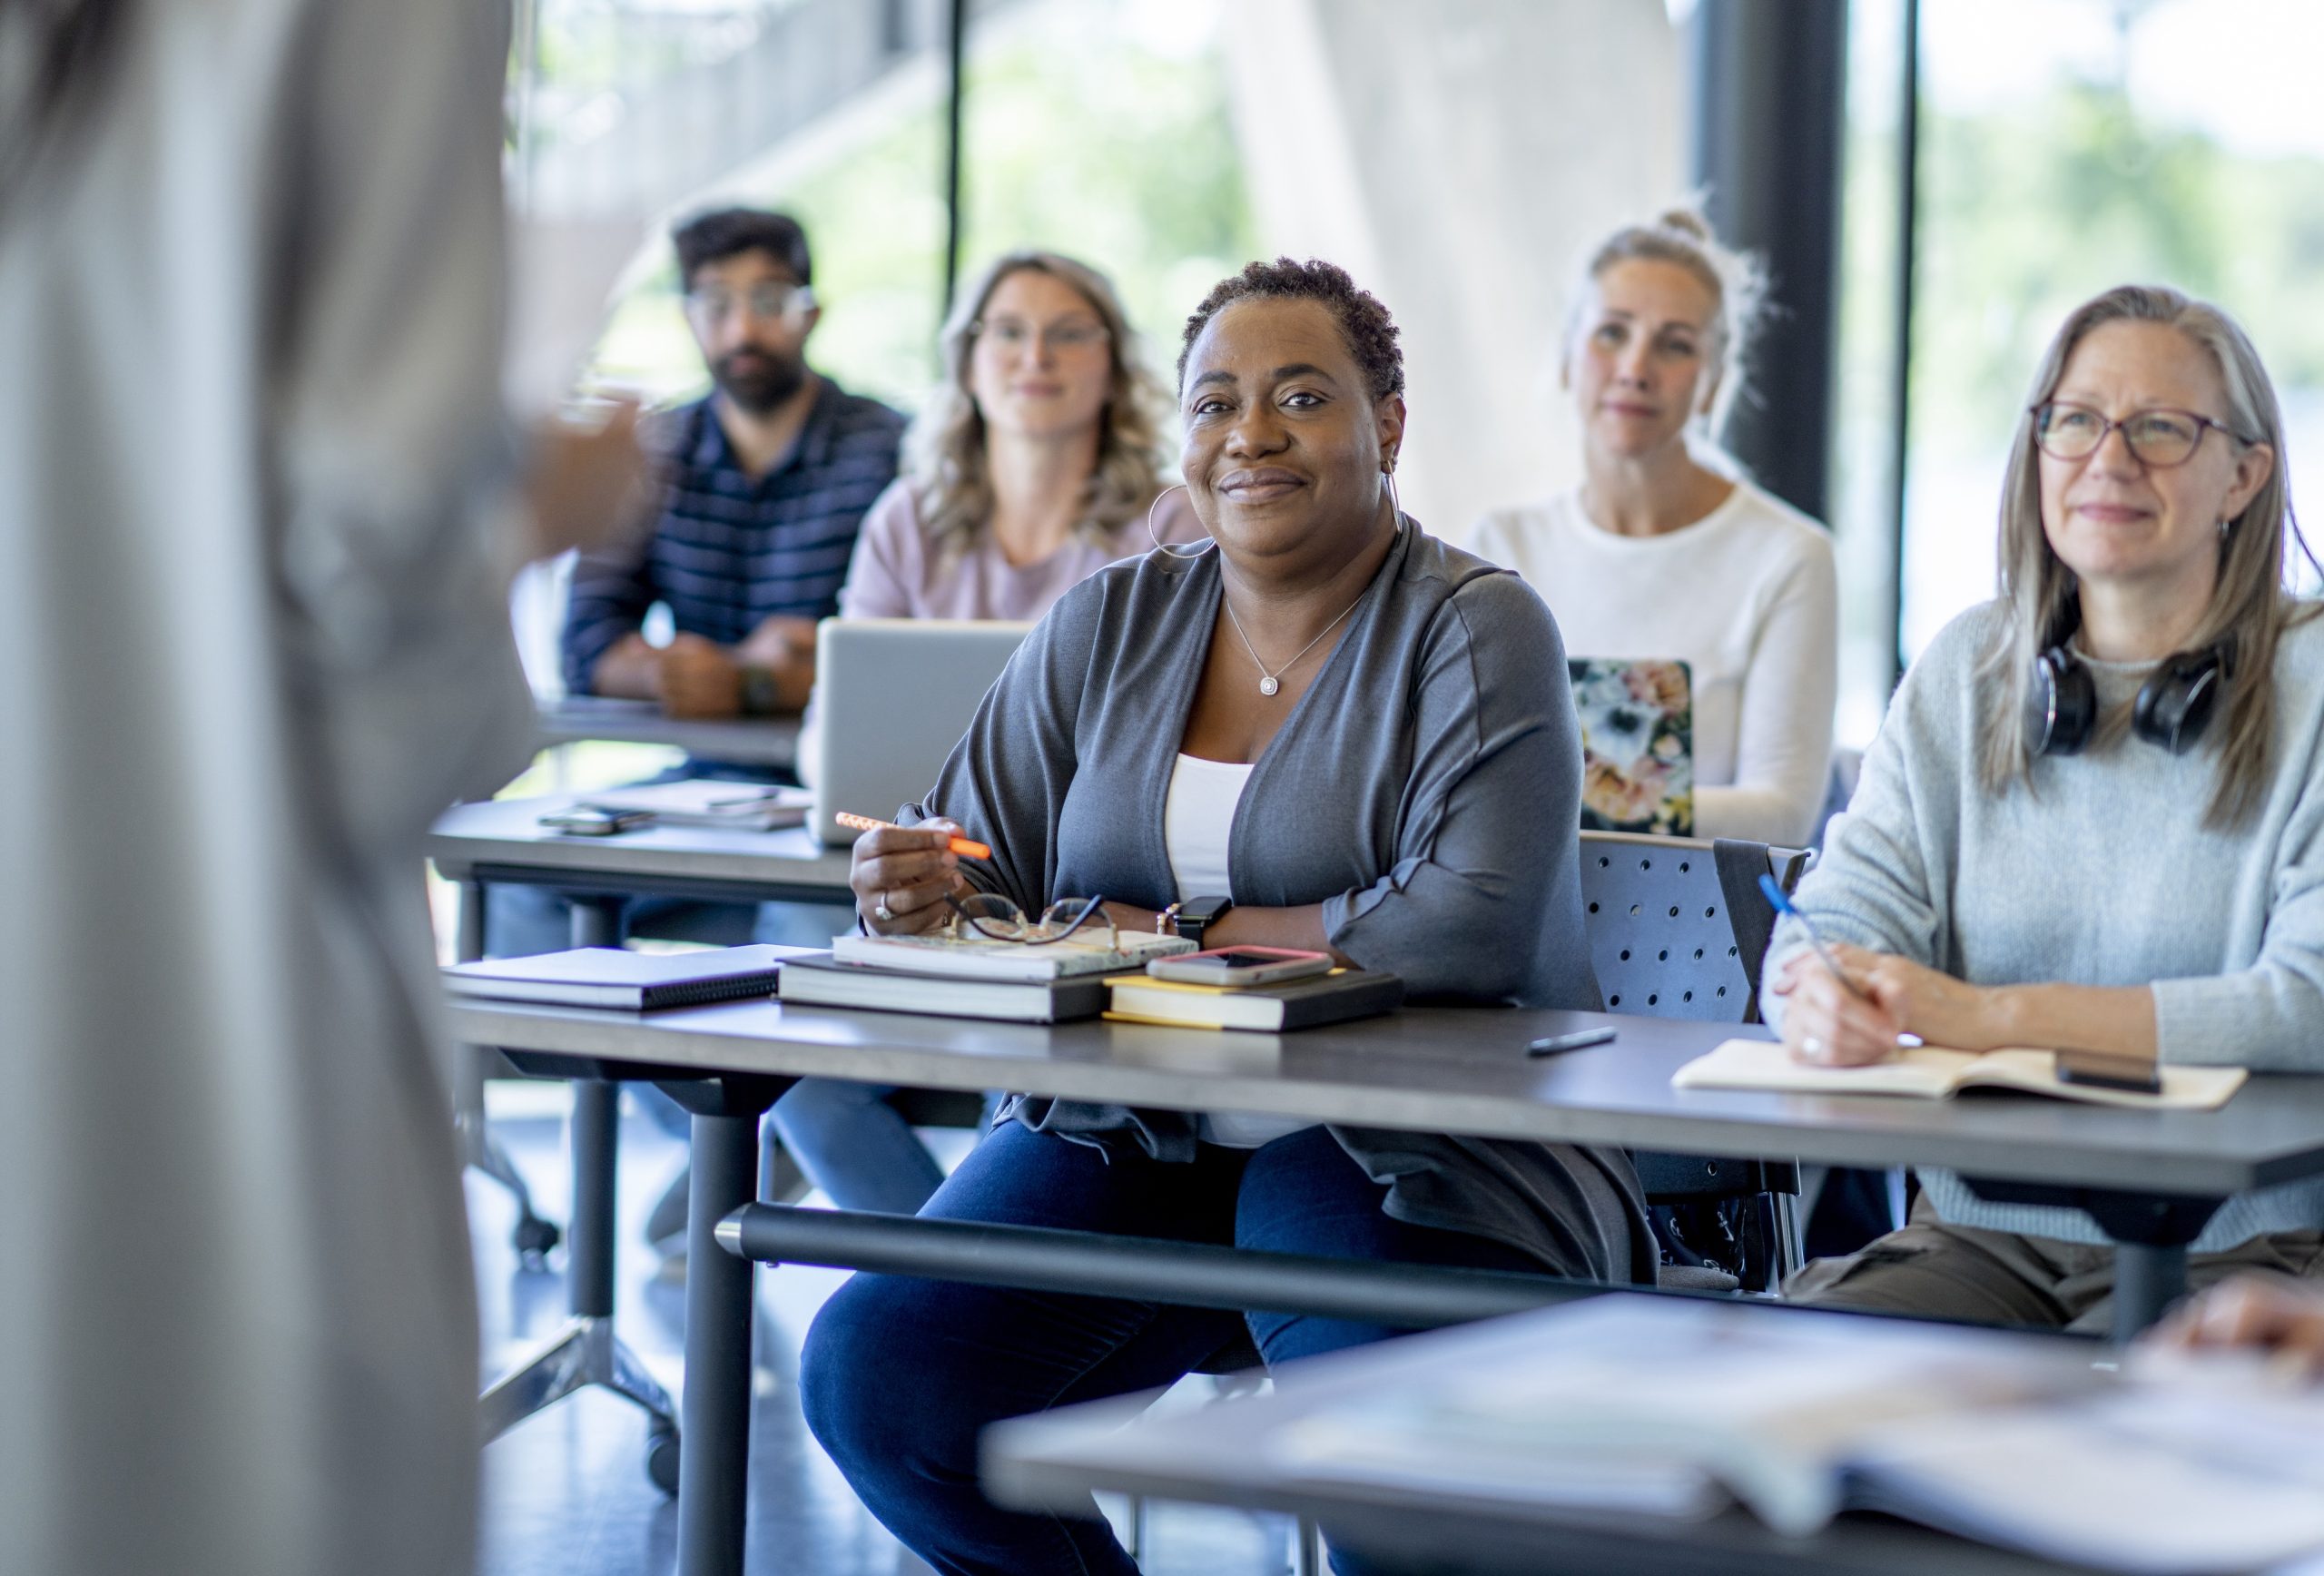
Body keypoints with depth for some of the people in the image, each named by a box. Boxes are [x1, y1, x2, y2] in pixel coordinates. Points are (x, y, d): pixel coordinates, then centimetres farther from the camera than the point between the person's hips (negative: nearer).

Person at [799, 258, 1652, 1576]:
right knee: (874, 1374, -18)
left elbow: (1473, 926, -19)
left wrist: (1173, 937, -12)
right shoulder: (1107, 626, 11)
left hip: (1408, 1153, -5)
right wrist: (925, 901, -17)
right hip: (1128, 1135, 5)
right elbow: (985, 875, 8)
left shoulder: (1477, 631, -4)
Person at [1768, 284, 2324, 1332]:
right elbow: (1842, 916, 5)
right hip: (1981, 1234, 4)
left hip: (2236, 1250, -3)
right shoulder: (1963, 673, 12)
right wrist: (1821, 998, -21)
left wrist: (1992, 1015, -20)